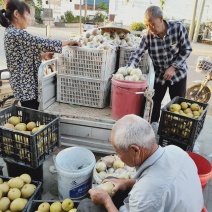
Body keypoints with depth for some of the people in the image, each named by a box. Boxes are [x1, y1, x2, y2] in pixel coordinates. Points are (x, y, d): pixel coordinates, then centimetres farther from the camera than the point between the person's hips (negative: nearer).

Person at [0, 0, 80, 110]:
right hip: (25, 84, -10)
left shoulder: (11, 32, 11)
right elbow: (43, 43, -19)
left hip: (26, 82, 10)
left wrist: (43, 55, 4)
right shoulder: (16, 34, -21)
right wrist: (68, 42, -7)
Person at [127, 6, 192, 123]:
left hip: (178, 74, -1)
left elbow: (187, 50, -13)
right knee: (154, 103, 9)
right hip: (158, 75, 1)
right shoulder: (147, 36, -16)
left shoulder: (178, 27, -18)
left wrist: (173, 67, -22)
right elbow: (137, 54, -21)